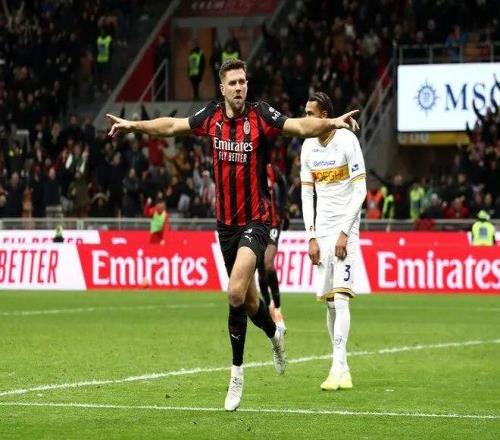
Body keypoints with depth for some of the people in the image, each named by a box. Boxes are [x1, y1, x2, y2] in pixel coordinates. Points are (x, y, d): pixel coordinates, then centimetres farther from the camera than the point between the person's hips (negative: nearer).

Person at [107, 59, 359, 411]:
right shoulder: (212, 117, 1)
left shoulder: (261, 116, -12)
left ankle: (237, 373, -8)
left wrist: (332, 123, -41)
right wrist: (133, 125, 19)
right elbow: (172, 126, 16)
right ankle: (274, 334, 48)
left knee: (236, 292, -20)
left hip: (256, 220, -5)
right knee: (247, 298, 15)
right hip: (226, 221, 5)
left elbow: (301, 126, -25)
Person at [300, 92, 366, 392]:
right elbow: (307, 195, 12)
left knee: (341, 297, -15)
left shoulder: (347, 141, -10)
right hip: (322, 230, 6)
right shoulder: (308, 147, 8)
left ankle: (338, 369, -19)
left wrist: (344, 233, -15)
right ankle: (343, 369, 10)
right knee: (329, 302, 3)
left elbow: (360, 191, -11)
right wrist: (311, 237, 3)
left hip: (345, 228, -6)